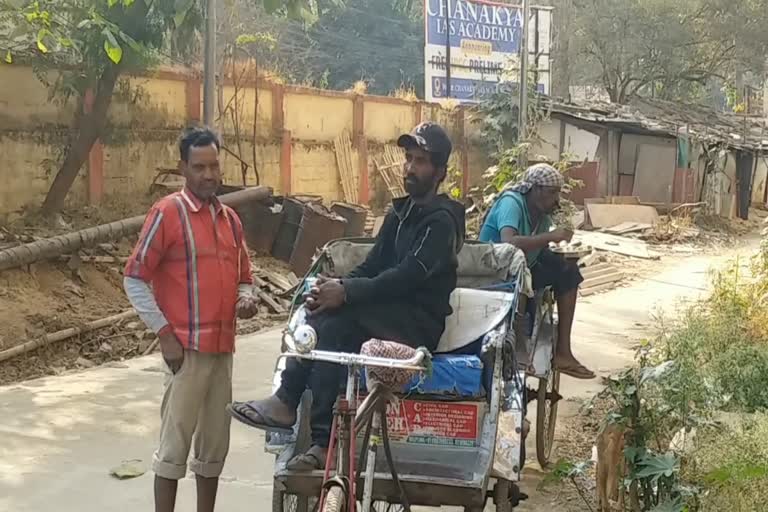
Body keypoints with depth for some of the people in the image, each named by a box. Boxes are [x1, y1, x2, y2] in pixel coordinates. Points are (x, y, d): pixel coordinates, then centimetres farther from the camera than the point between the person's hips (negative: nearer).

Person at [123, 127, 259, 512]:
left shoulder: (230, 218, 13)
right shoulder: (168, 212, -6)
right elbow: (134, 279, -8)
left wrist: (245, 298, -1)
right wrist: (165, 334, -12)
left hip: (223, 348, 6)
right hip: (186, 348, -6)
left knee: (215, 443, 13)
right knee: (175, 444, -2)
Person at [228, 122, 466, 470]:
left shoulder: (441, 220, -9)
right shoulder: (400, 213, 18)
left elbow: (408, 276, -22)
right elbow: (372, 267, 12)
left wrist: (346, 292, -29)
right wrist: (332, 289, -8)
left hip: (419, 325, -8)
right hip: (388, 317, 8)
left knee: (334, 315, -28)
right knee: (335, 327, -20)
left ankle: (287, 403, -22)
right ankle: (323, 442, -25)